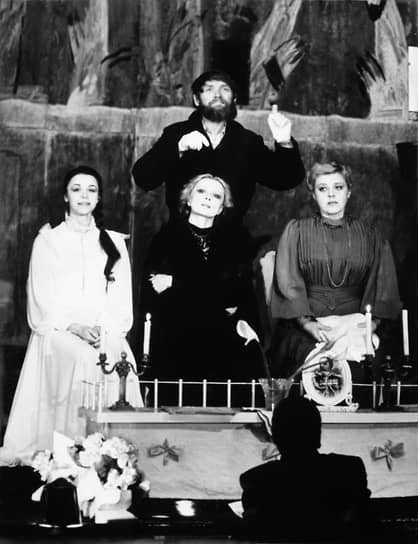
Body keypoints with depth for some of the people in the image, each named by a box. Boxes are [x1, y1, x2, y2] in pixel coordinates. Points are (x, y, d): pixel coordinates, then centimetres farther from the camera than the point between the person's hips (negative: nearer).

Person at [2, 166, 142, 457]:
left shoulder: (115, 243, 19)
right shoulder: (47, 241, 12)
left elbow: (122, 301, 11)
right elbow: (41, 300, 3)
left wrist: (105, 330, -9)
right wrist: (75, 327, -13)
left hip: (108, 335, 2)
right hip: (59, 333, -1)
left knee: (113, 360, -32)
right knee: (81, 359, -34)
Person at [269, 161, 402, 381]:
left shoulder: (369, 237, 13)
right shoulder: (295, 231, 8)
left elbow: (382, 289, 9)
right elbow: (288, 284, 0)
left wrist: (368, 325, -7)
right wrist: (310, 326, -12)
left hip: (353, 324, 1)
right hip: (303, 328, -1)